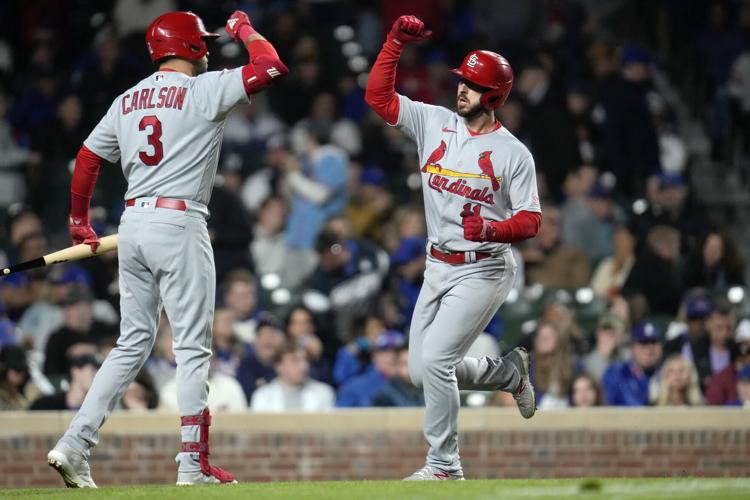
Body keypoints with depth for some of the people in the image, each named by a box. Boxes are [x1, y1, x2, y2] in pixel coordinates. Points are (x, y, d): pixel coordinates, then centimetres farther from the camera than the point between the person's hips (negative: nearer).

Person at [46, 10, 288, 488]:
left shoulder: (127, 101, 14)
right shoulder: (204, 90, -5)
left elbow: (88, 157, 15)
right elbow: (272, 67, -11)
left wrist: (80, 223, 26)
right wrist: (243, 28, 7)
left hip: (133, 223, 7)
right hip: (179, 223, -7)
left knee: (134, 343, 14)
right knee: (193, 348, -1)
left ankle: (75, 445, 5)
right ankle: (193, 464, -3)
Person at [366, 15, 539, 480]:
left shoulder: (513, 153, -8)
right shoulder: (435, 123, 5)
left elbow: (530, 221, -10)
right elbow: (379, 95, 3)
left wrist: (491, 229, -30)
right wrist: (397, 41, -6)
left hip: (484, 271, -7)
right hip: (438, 268, 7)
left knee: (434, 361, -17)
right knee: (422, 371, 9)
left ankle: (445, 465, -5)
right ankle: (511, 372, 33)